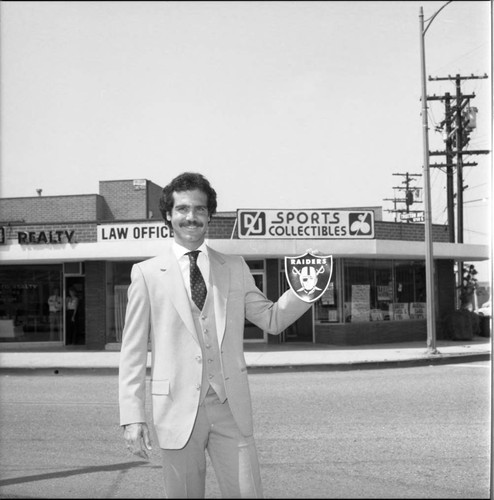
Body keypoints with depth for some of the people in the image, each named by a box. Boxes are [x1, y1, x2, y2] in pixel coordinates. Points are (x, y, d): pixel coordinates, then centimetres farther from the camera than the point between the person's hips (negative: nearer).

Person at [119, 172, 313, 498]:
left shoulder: (235, 268, 10)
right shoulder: (147, 274, 2)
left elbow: (272, 319, 13)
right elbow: (133, 351, 1)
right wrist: (133, 417, -7)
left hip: (231, 409, 2)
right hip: (179, 410, -2)